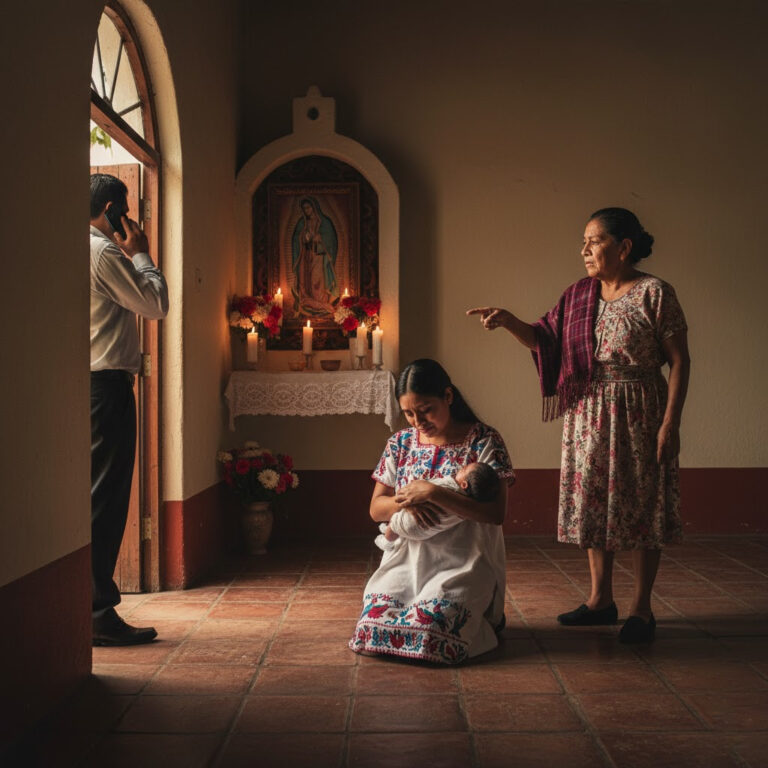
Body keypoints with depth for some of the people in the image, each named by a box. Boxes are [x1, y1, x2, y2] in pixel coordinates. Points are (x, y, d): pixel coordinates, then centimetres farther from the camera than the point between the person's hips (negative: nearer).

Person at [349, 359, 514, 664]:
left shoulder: (484, 441, -6)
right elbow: (376, 509, 10)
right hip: (407, 557, 5)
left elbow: (496, 513, -15)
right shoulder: (400, 443, 8)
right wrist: (405, 502, -13)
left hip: (463, 562, -4)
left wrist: (434, 494, -23)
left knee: (428, 630, -26)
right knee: (374, 624, -19)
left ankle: (484, 619, 9)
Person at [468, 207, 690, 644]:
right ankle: (601, 599, 24)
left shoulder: (654, 294, -9)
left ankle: (642, 608, 13)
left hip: (639, 416, -6)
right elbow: (544, 340, 11)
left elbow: (679, 361, -10)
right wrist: (508, 321, -6)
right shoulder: (578, 297, 8)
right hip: (587, 415, 6)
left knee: (642, 507, 2)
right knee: (593, 504, 11)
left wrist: (670, 422, -16)